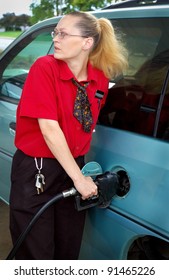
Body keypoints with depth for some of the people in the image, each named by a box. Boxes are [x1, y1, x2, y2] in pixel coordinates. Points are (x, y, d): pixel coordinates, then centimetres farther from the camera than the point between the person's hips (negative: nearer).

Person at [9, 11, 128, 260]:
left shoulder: (100, 79, 0)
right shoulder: (44, 68, -14)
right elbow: (49, 129, -20)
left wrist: (81, 173, 2)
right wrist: (78, 178, -19)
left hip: (74, 168, 5)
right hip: (35, 173, -4)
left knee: (69, 251, 16)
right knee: (36, 256, 6)